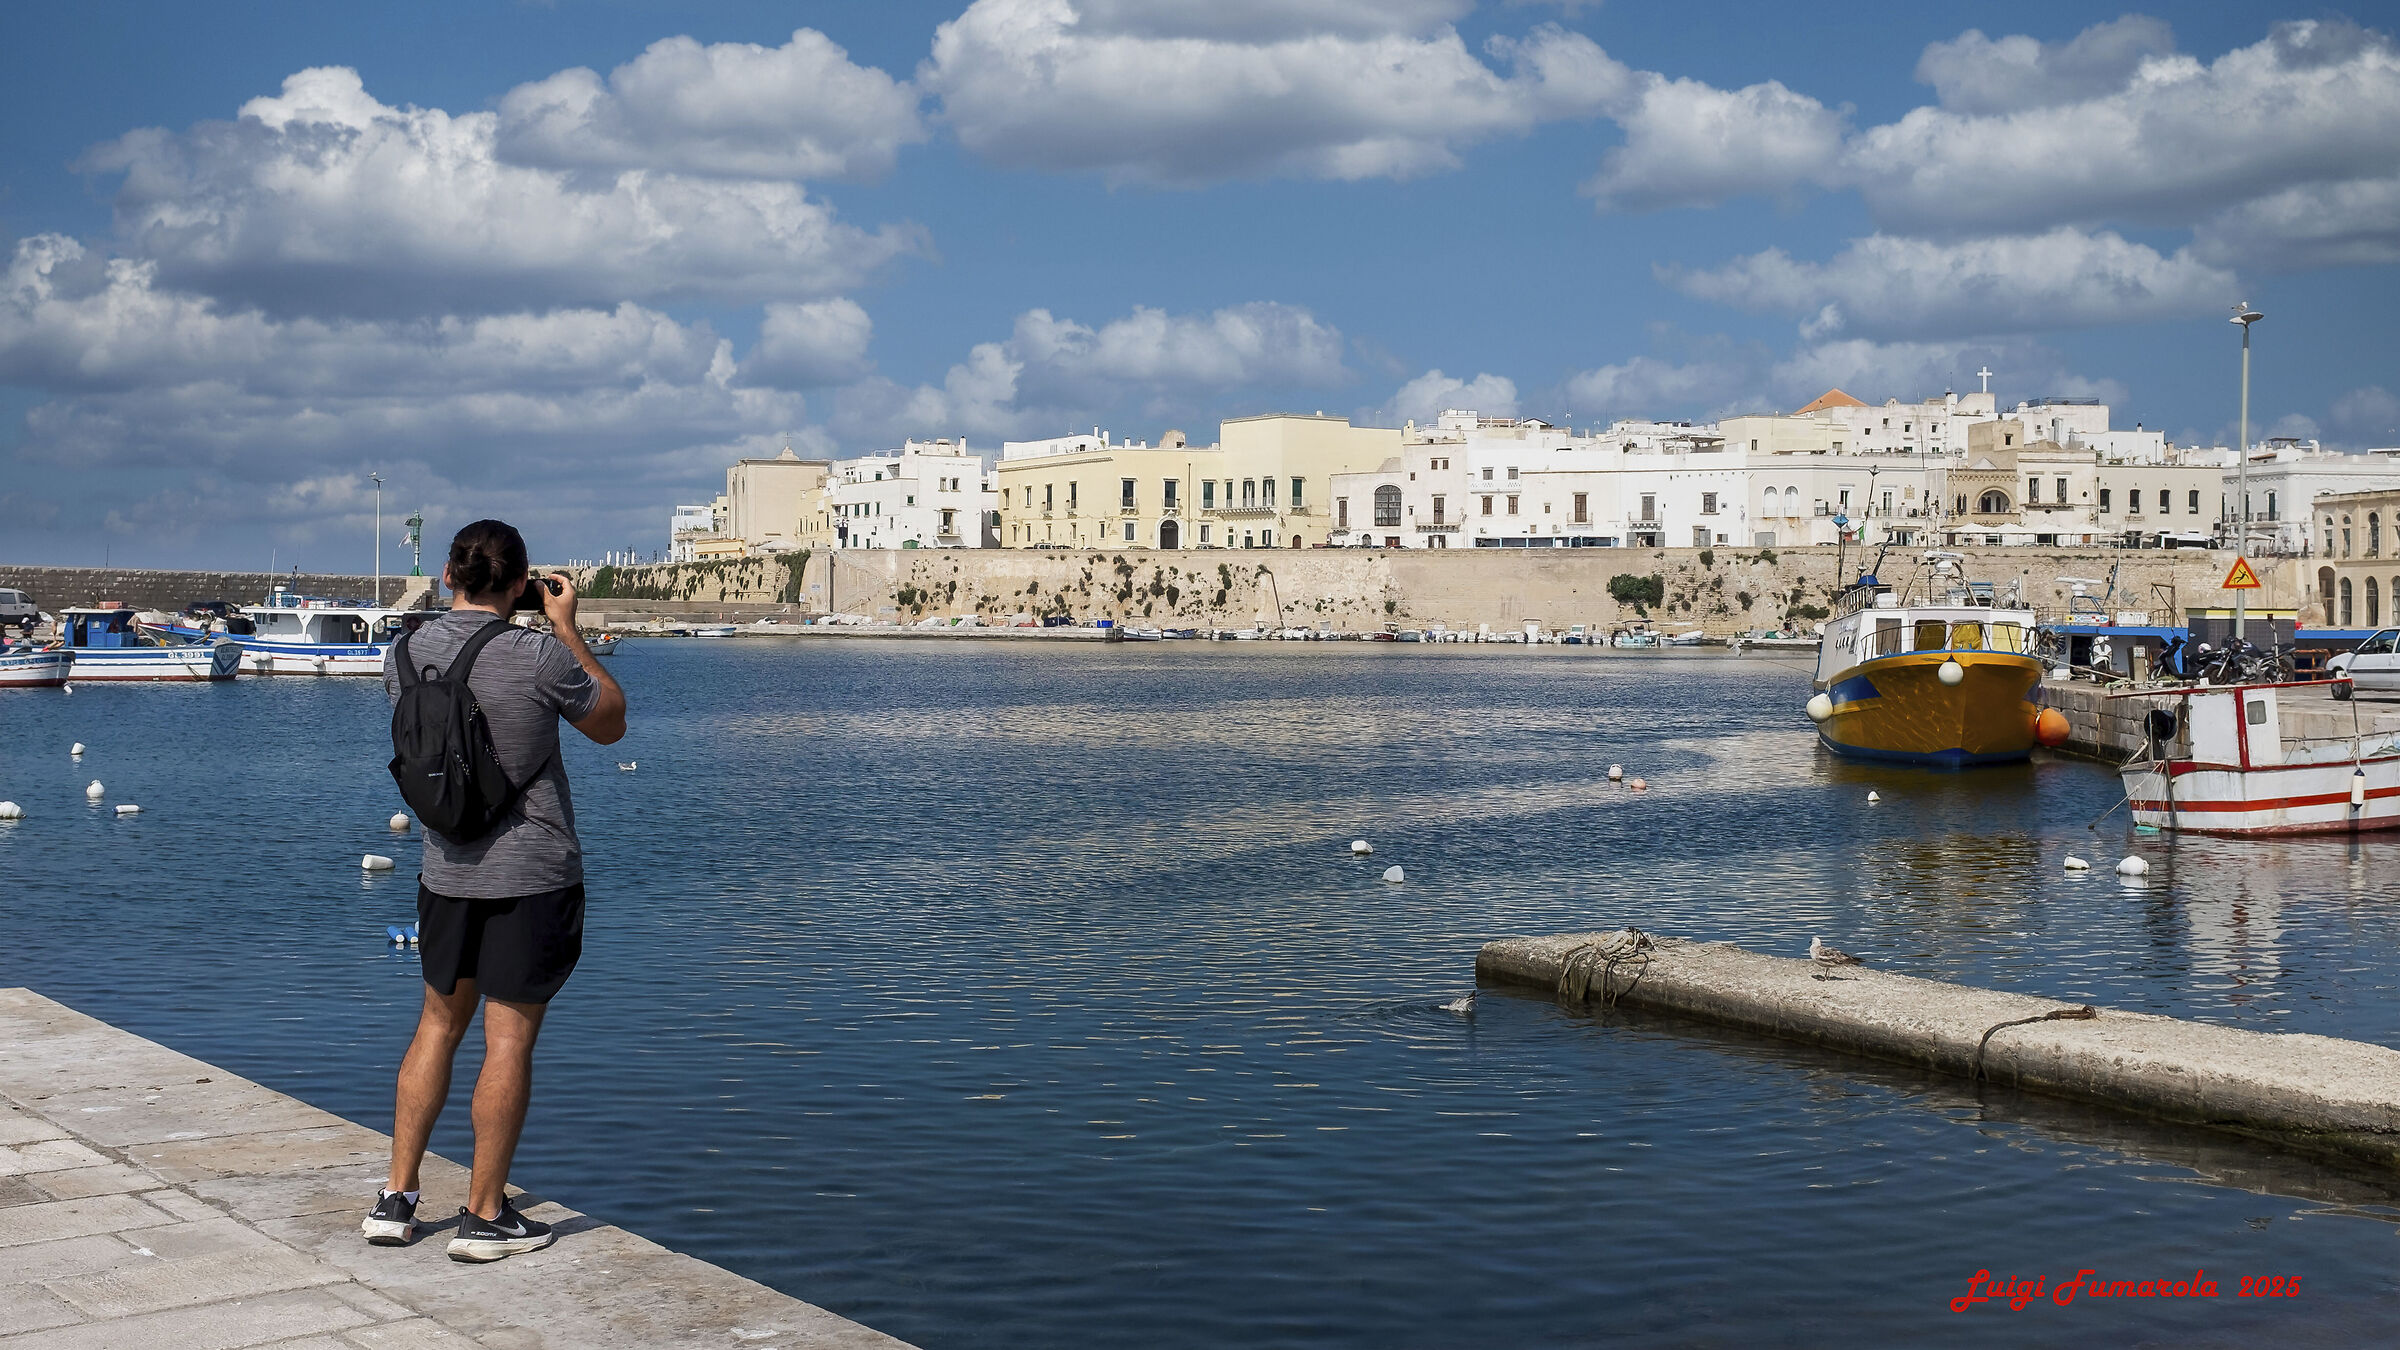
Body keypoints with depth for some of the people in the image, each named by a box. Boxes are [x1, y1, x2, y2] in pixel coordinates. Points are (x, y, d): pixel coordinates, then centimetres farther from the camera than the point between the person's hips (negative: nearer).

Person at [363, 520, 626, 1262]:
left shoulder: (406, 654, -2)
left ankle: (395, 1199, 20)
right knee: (509, 1038, 2)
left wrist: (458, 611, 16)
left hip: (447, 870, 5)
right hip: (533, 874, -5)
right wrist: (567, 627, 4)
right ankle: (485, 1217, 10)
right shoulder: (539, 656, -17)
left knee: (439, 1022, 18)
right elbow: (611, 724, 0)